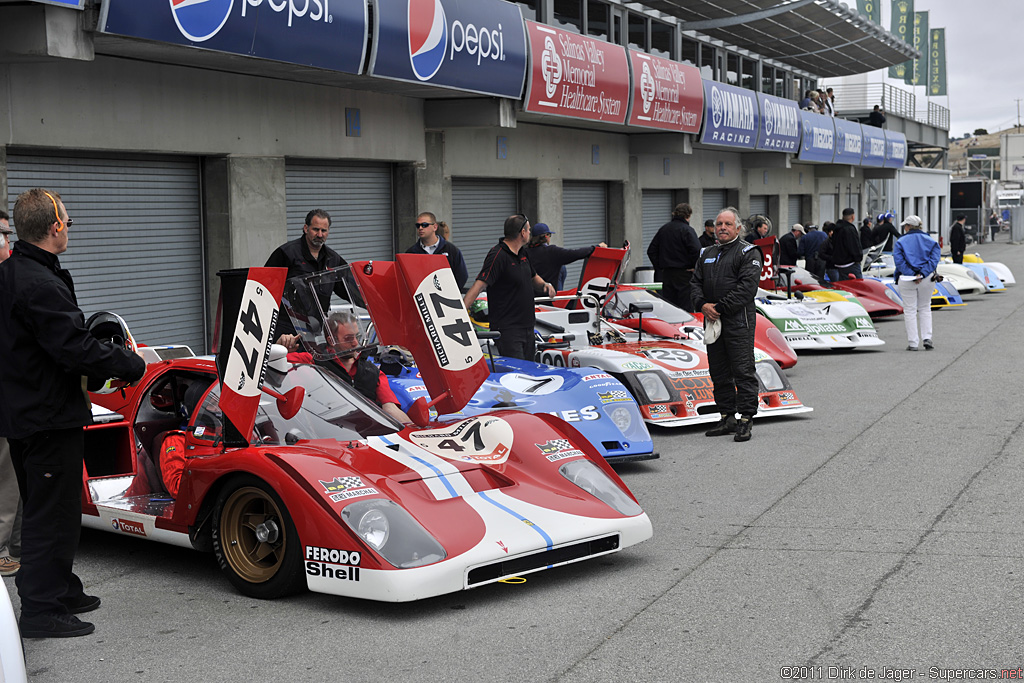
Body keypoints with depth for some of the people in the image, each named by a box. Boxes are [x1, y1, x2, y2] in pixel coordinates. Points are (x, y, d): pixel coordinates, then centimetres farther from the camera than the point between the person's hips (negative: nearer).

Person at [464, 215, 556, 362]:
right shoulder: (498, 256, -16)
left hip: (528, 326, 9)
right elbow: (479, 285, -25)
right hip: (508, 328, -9)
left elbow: (533, 277, 30)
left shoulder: (522, 253, 13)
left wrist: (545, 285, 7)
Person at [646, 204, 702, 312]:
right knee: (686, 307, -4)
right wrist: (694, 267, -7)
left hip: (666, 274, 6)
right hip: (684, 273, -6)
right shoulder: (686, 230, -10)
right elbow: (696, 250, -22)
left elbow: (651, 251, 14)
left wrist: (659, 267, 15)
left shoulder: (663, 229, 11)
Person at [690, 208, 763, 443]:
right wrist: (702, 304, -6)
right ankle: (727, 418, 19)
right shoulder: (707, 254, 18)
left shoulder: (749, 253, -3)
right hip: (712, 321, 7)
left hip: (739, 321, -7)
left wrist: (720, 307, -17)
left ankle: (745, 420, -4)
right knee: (719, 373, 11)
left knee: (743, 371, -7)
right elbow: (695, 283, 14)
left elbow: (747, 287, -14)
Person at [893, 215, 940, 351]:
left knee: (910, 310, 4)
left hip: (906, 280, -2)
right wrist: (923, 273, -14)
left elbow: (899, 261, -13)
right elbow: (934, 259, -6)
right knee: (925, 308, 17)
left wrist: (912, 275, -17)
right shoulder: (930, 241, 6)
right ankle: (927, 338, 5)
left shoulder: (901, 242, -2)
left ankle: (912, 343, 2)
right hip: (927, 279, 2)